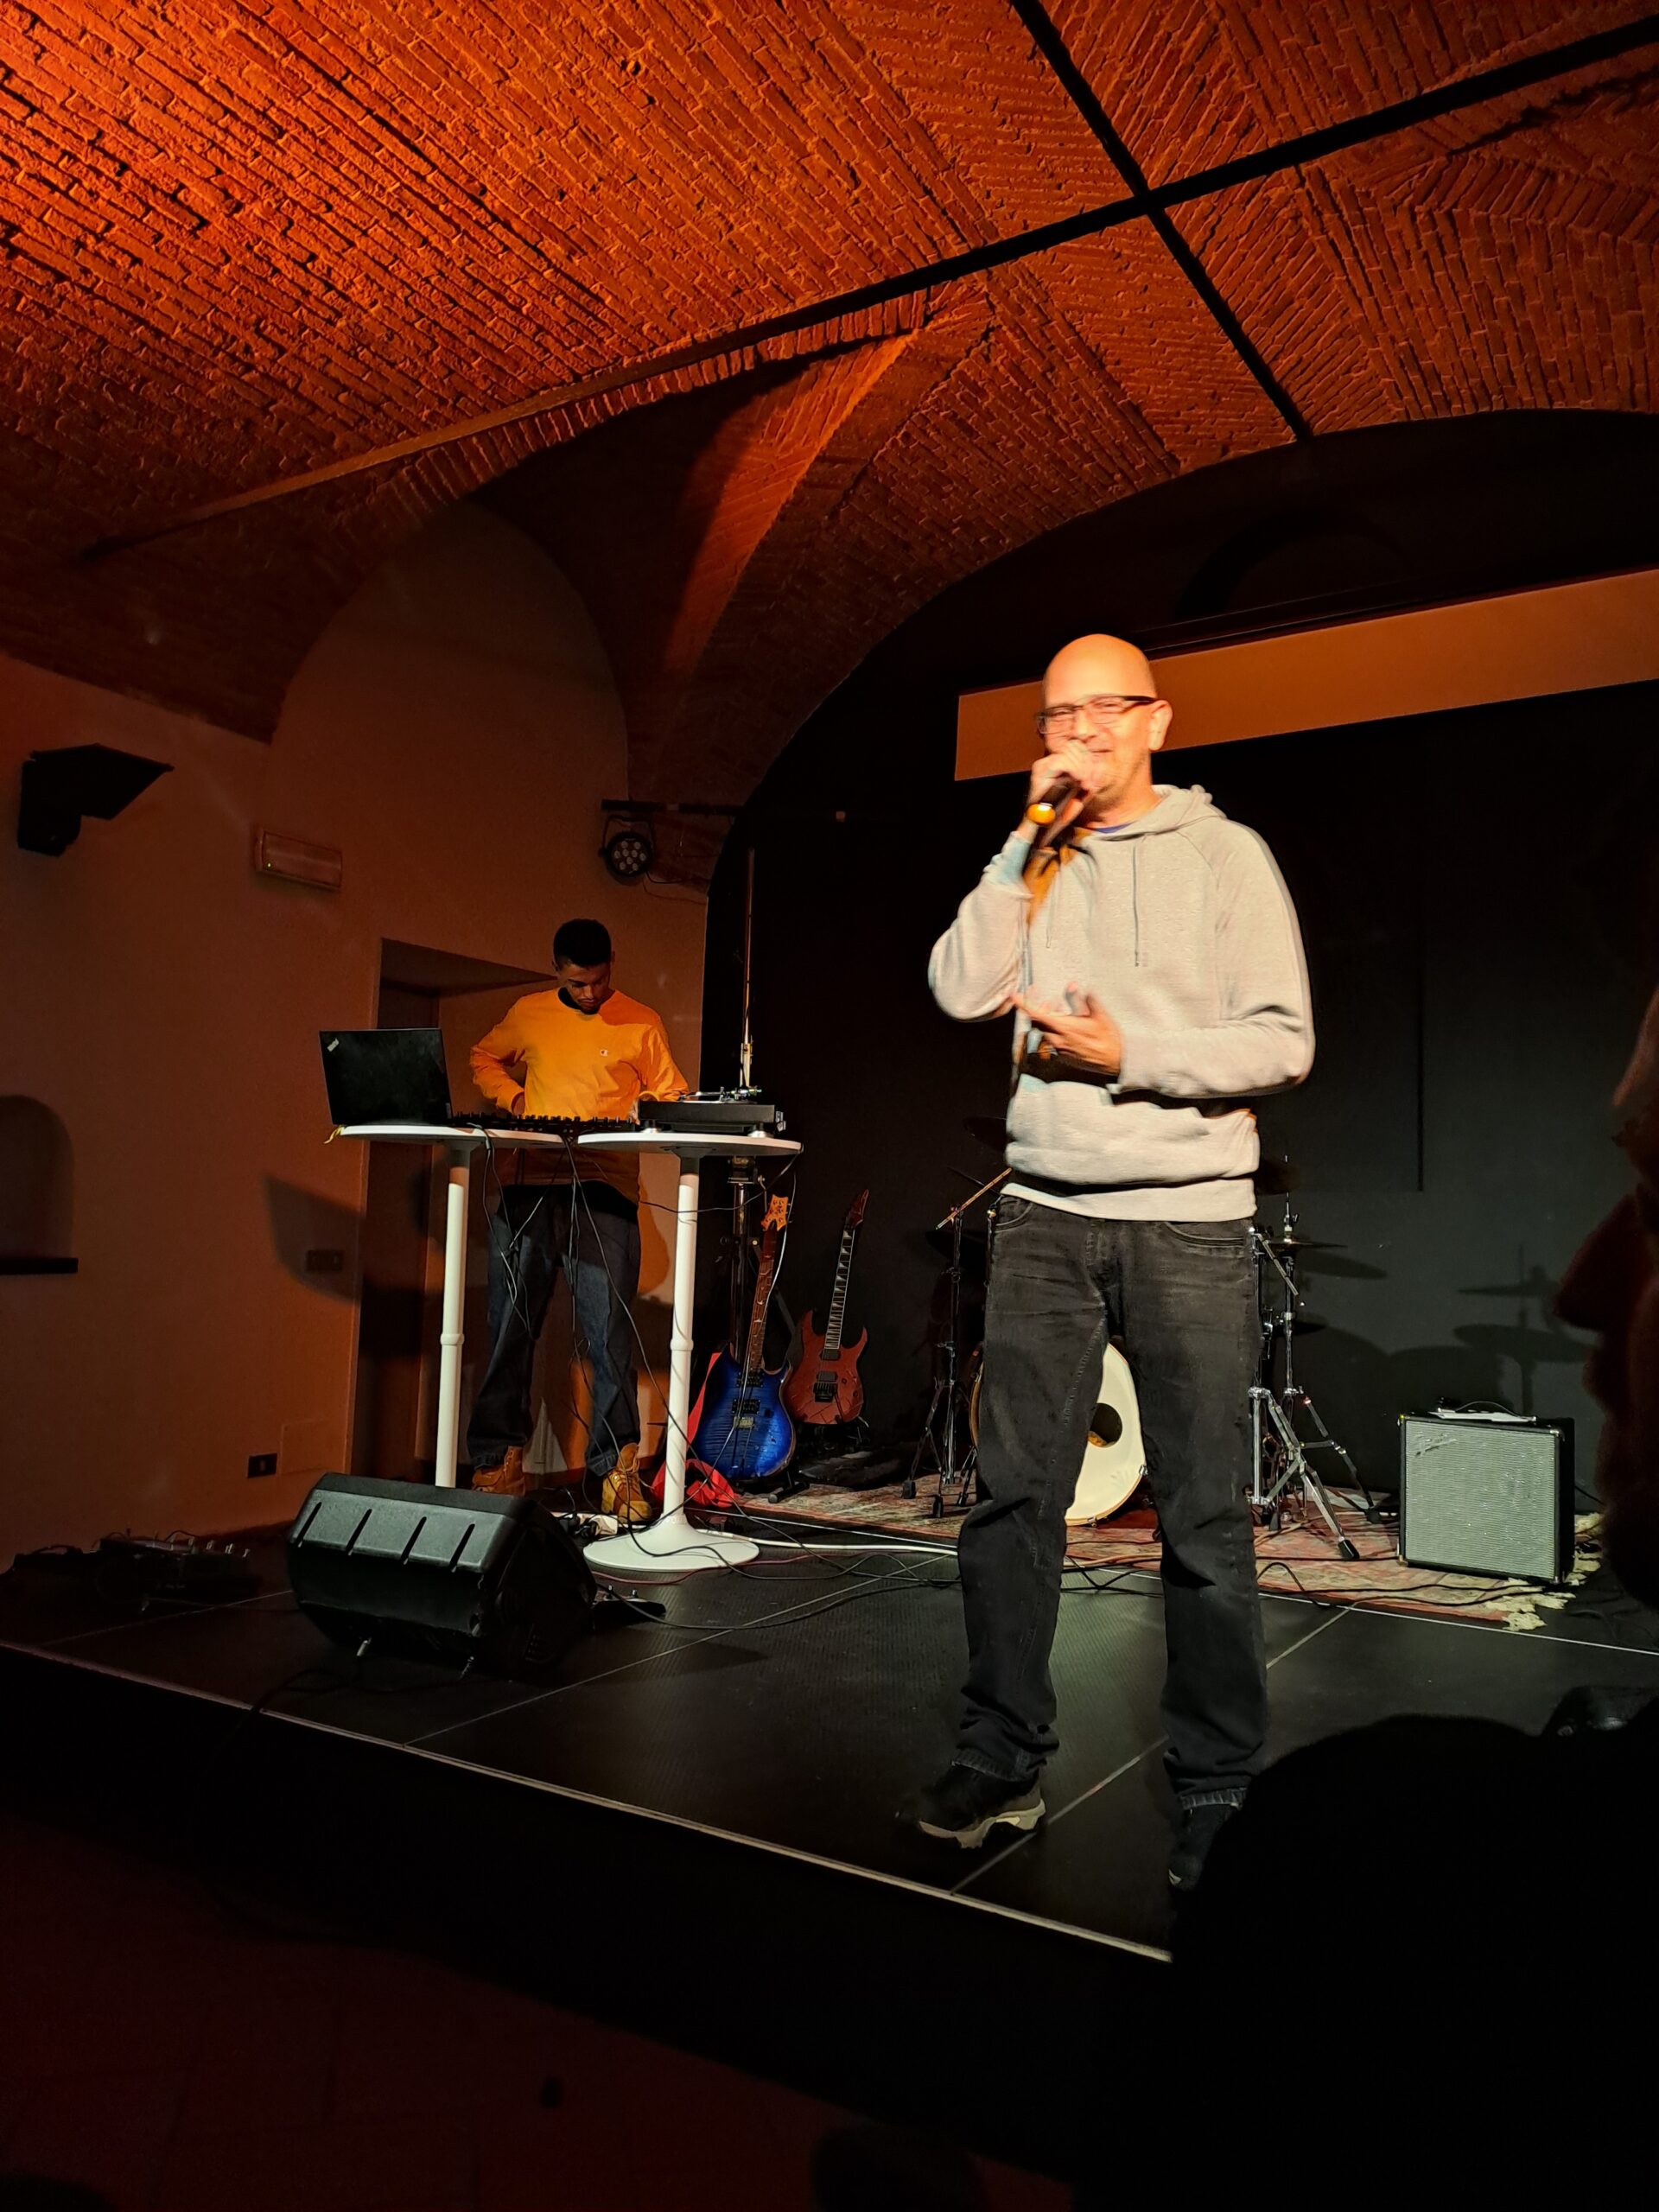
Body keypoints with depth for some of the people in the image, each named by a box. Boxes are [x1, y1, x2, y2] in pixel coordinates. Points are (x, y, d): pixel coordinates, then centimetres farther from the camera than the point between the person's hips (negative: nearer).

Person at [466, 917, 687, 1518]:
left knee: (610, 1333, -6)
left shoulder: (641, 1023, 8)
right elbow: (484, 1058, 27)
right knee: (510, 1329, 6)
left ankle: (617, 1468, 3)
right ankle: (498, 1462, 18)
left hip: (604, 1191, -2)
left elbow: (671, 1093, 14)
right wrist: (510, 1096, 7)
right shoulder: (527, 1014, 13)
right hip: (526, 1187, 2)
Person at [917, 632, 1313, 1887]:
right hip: (1045, 1215, 3)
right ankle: (1003, 1761, 18)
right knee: (1013, 1496, 4)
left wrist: (1128, 1055, -14)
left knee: (1206, 1520, 1)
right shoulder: (1036, 863, 13)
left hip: (1190, 1224, -3)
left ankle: (1218, 1790, 17)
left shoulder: (1225, 855, 3)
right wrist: (1029, 842, -4)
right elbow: (962, 993, -2)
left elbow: (1283, 1043, -3)